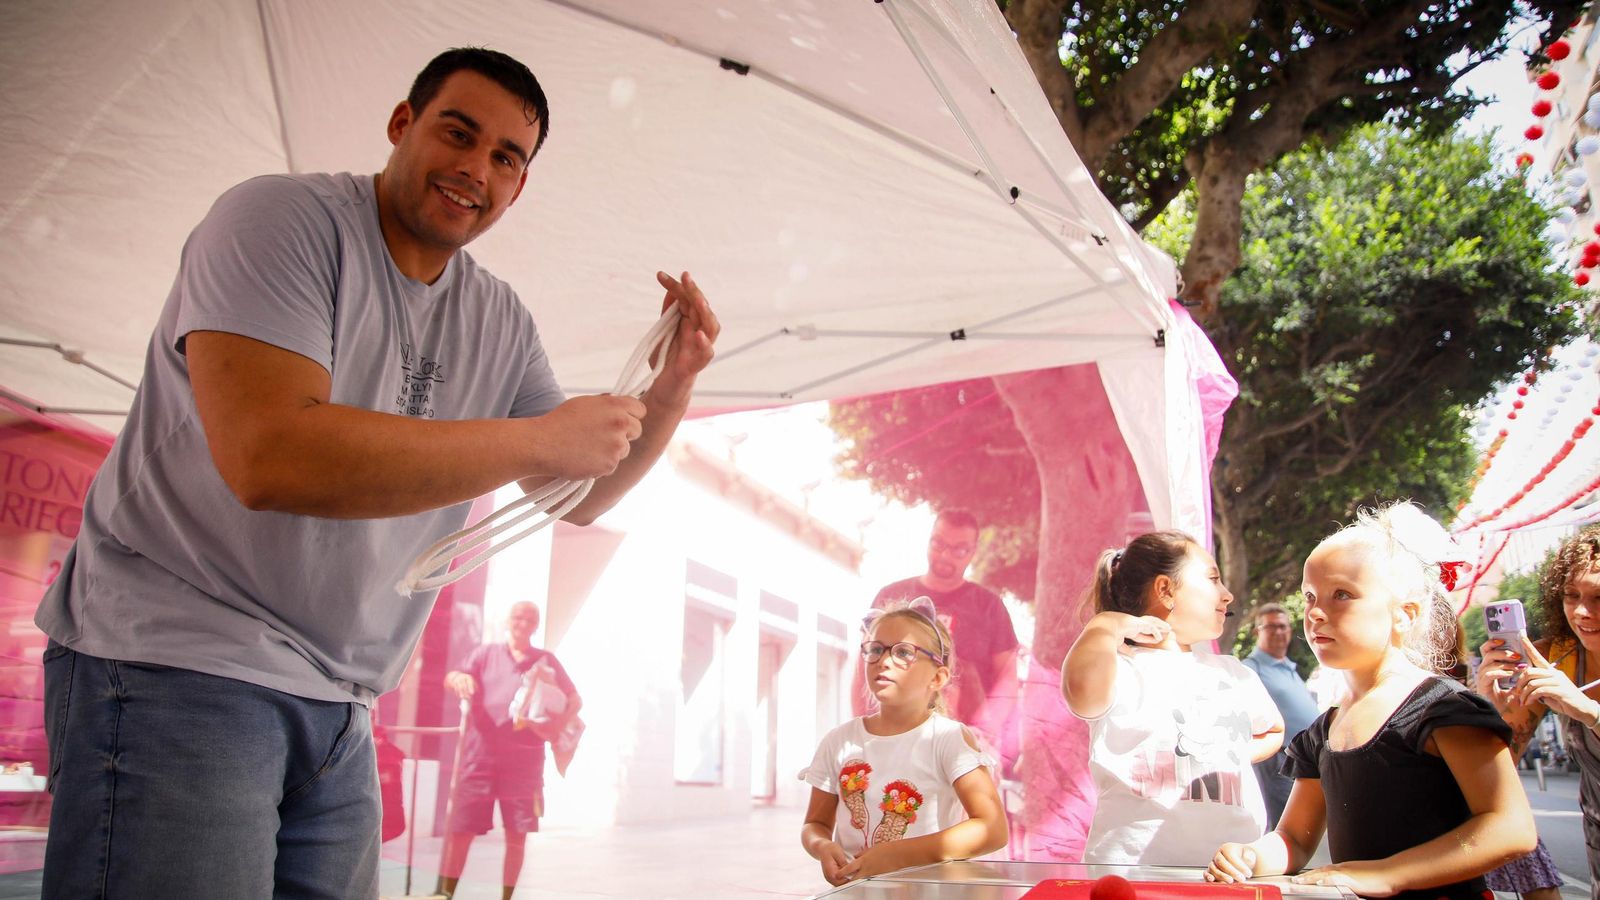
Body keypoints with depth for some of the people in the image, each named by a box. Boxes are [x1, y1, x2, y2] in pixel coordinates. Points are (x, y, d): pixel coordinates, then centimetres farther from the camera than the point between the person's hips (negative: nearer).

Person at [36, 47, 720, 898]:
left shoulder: (499, 321, 9)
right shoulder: (283, 218, -12)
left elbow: (578, 498, 13)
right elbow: (267, 455, -28)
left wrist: (672, 387, -6)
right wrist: (538, 441, -23)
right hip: (177, 661, -7)